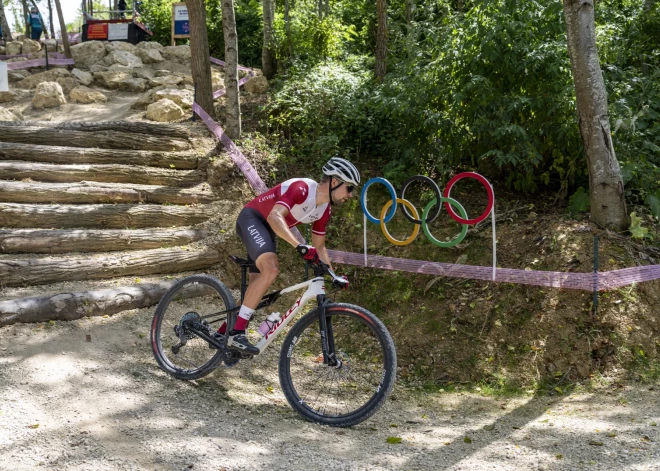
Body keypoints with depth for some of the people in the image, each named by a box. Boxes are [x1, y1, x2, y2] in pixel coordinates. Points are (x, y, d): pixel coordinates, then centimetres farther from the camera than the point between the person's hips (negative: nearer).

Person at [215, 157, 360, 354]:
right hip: (252, 219, -9)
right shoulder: (302, 188, -26)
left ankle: (222, 334, 22)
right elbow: (275, 216, -39)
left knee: (257, 284, 7)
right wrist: (300, 246, -49)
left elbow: (319, 247, 12)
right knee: (271, 268, -30)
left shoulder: (325, 210, 0)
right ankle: (236, 333, -29)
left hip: (268, 230, 9)